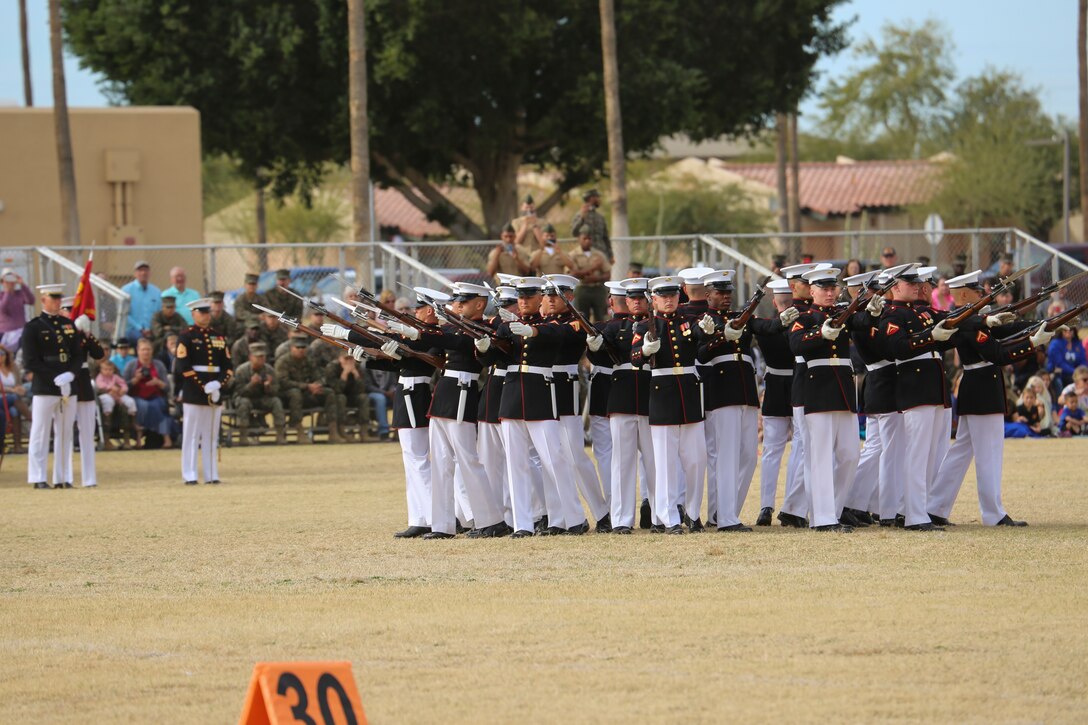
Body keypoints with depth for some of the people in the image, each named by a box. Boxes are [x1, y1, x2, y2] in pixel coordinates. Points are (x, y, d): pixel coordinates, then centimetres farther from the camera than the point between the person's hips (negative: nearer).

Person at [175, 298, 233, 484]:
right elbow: (183, 367, -10)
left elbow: (228, 366, 12)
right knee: (192, 435, -4)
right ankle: (189, 475, -2)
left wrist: (219, 384, -7)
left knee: (212, 436, 7)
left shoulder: (218, 338, 14)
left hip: (215, 392, 5)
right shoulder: (186, 337, -2)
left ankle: (211, 475, 10)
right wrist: (204, 387, -15)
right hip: (193, 393, -5)